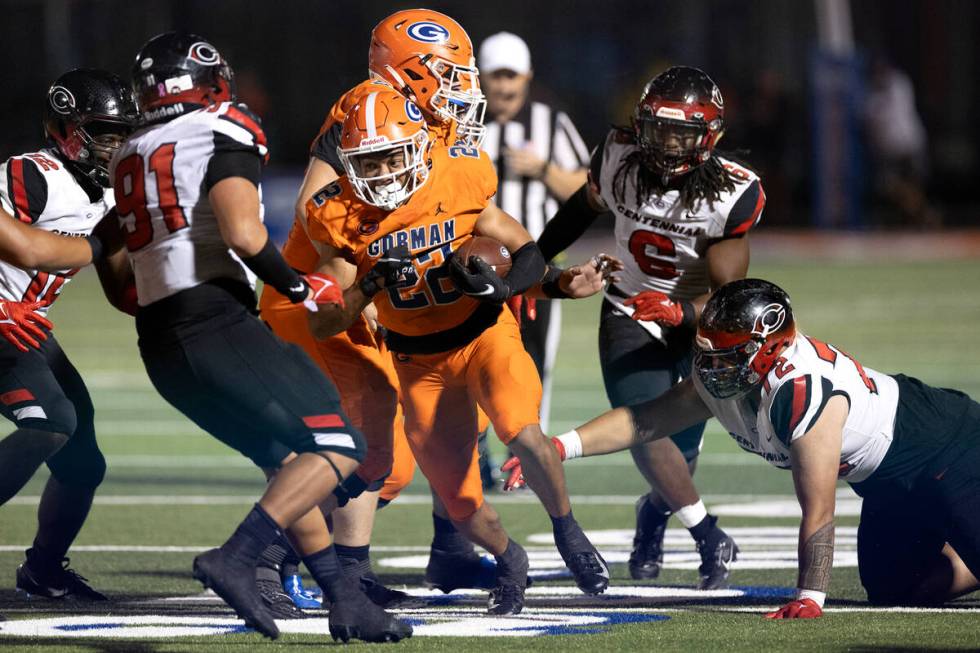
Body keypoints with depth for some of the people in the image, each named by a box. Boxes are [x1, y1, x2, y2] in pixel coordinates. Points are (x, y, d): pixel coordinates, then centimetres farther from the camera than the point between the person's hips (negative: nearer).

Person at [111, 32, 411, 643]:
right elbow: (243, 233, -19)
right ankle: (237, 559, -20)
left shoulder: (128, 158, 18)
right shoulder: (226, 134, -4)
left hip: (159, 341, 8)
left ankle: (345, 600, 12)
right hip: (217, 323, -8)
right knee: (338, 448, -4)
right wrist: (300, 287, -4)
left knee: (289, 460, 17)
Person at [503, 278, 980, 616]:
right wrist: (558, 448, -12)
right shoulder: (723, 379, -12)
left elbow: (818, 511, -34)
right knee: (892, 589, 14)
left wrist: (809, 599, -28)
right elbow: (646, 421, -3)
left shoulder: (806, 391, -38)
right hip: (887, 481, 9)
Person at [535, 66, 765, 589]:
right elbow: (585, 207, 6)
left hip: (699, 318, -1)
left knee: (681, 445, 1)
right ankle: (709, 537, 1)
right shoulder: (619, 157, -17)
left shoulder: (734, 193, -25)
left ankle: (656, 509, 38)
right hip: (629, 316, 1)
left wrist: (679, 311, -43)